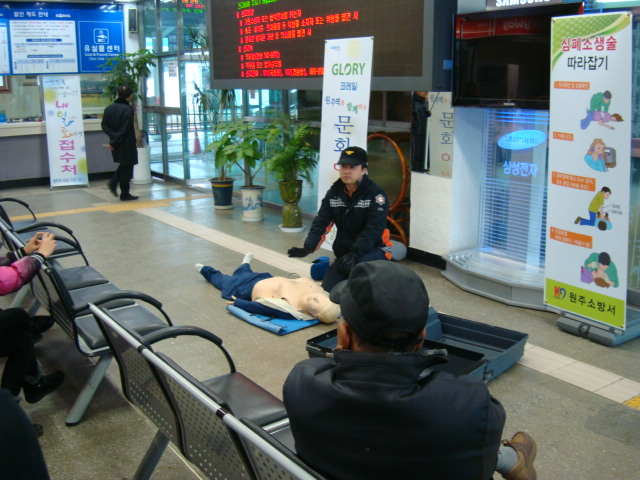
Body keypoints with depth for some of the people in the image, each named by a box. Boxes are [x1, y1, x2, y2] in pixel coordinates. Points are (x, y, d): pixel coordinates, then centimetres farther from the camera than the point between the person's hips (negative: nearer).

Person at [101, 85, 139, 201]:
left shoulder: (109, 108, 6)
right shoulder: (128, 110, -13)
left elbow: (104, 126, 1)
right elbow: (125, 129, -18)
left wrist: (114, 137, -7)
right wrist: (114, 142, -14)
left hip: (116, 144, 6)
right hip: (127, 144, -6)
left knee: (123, 165, 23)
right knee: (127, 167, 4)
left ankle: (113, 182, 6)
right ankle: (125, 194, 9)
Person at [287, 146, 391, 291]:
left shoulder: (376, 194, -15)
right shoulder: (334, 193, 3)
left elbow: (373, 230, -25)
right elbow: (321, 223, -5)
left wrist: (355, 254, -38)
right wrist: (308, 247, -24)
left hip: (373, 250, -6)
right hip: (344, 251, 6)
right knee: (328, 289, 1)